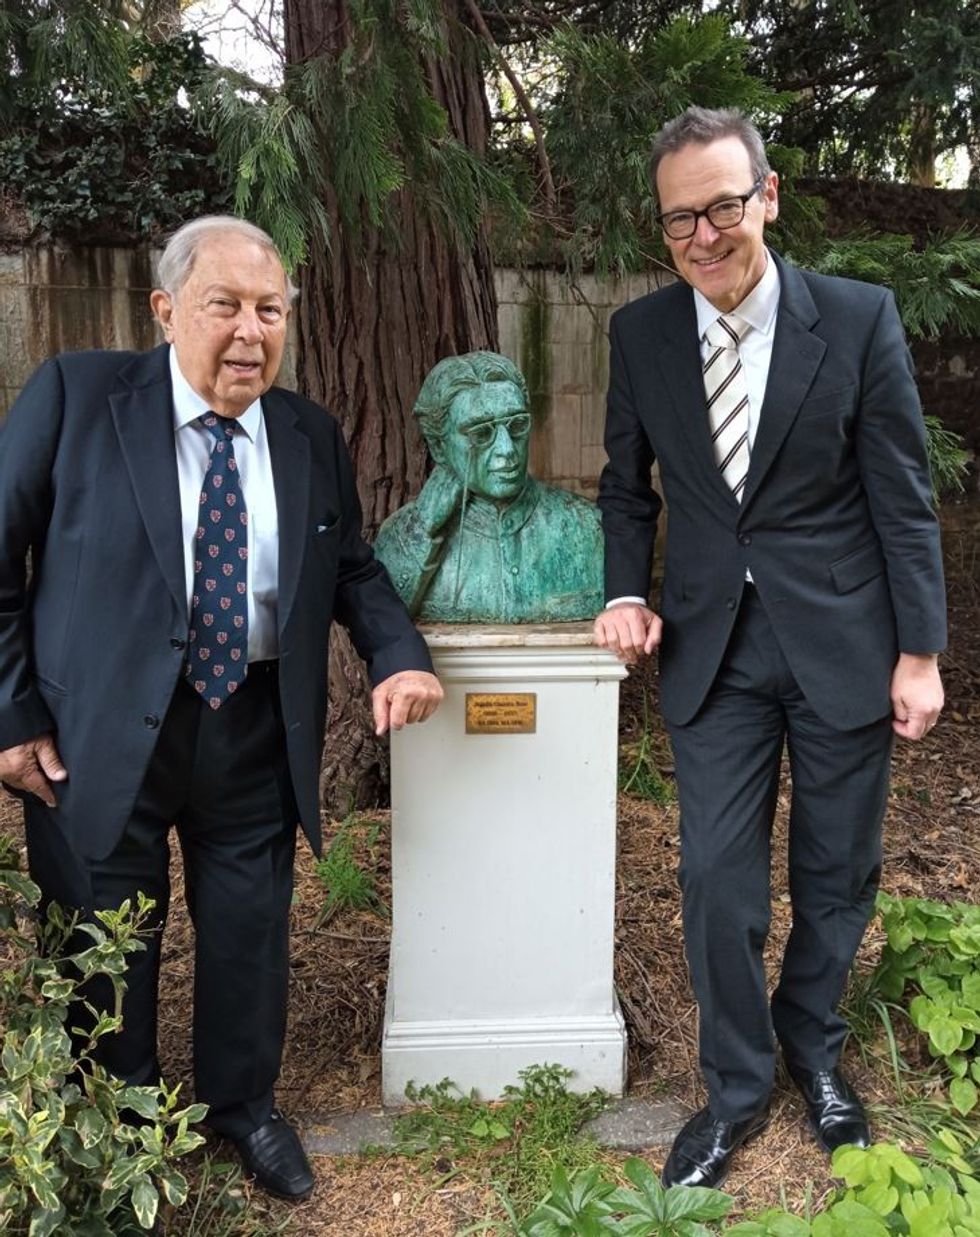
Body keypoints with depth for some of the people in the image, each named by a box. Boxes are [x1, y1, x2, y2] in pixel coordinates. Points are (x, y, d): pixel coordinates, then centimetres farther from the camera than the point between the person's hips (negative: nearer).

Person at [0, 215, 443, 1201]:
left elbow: (351, 569, 10)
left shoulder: (310, 437, 3)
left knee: (249, 932, 15)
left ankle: (242, 1104, 43)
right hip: (99, 735, -2)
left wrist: (400, 656, -8)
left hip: (255, 735, 3)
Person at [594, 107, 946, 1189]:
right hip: (713, 645, 1)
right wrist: (626, 591, -7)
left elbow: (904, 496, -5)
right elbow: (627, 489, 9)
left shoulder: (858, 318, -8)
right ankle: (737, 1087, 26)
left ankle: (814, 1048, 41)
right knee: (717, 878, 2)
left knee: (836, 872, 14)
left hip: (842, 642, -1)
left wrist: (920, 648, -5)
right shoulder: (640, 333, -1)